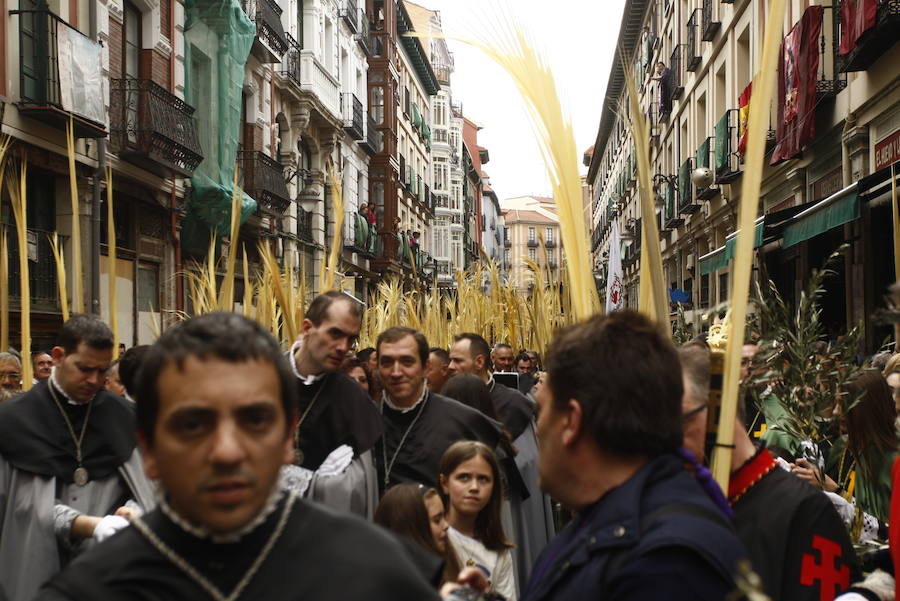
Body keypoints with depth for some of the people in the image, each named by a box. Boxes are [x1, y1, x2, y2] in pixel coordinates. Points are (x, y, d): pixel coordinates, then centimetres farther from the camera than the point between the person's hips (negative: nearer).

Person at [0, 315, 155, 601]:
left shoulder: (125, 417, 2)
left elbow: (147, 490, 2)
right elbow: (30, 503, -10)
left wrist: (131, 513, -20)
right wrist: (91, 525, -23)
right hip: (40, 566, -2)